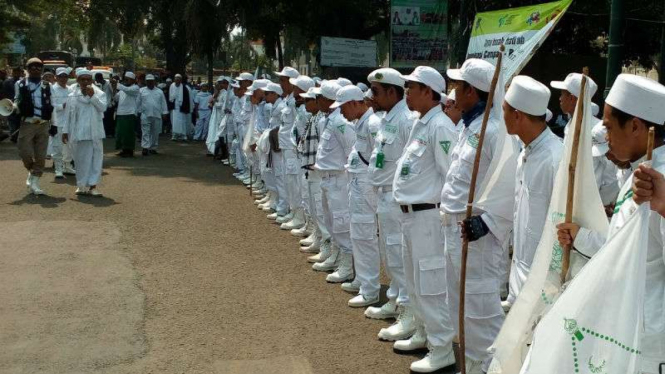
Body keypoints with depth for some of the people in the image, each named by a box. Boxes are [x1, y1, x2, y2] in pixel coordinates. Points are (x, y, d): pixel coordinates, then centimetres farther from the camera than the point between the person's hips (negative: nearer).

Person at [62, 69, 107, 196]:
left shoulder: (99, 94, 4)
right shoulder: (72, 96, 9)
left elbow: (103, 107, -13)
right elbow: (69, 115, 11)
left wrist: (92, 95, -17)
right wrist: (65, 131, 8)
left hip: (95, 133, -1)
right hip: (78, 133, 1)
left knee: (96, 158, -4)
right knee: (81, 159, 5)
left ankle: (93, 185, 0)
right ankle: (81, 185, 15)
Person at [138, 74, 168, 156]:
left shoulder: (159, 92, 10)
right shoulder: (141, 91, 7)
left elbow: (163, 103, 8)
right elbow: (138, 103, 8)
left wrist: (164, 113, 1)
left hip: (157, 116, 2)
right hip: (145, 115, -2)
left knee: (155, 133, 7)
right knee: (145, 133, -8)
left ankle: (153, 148, 16)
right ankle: (145, 148, -12)